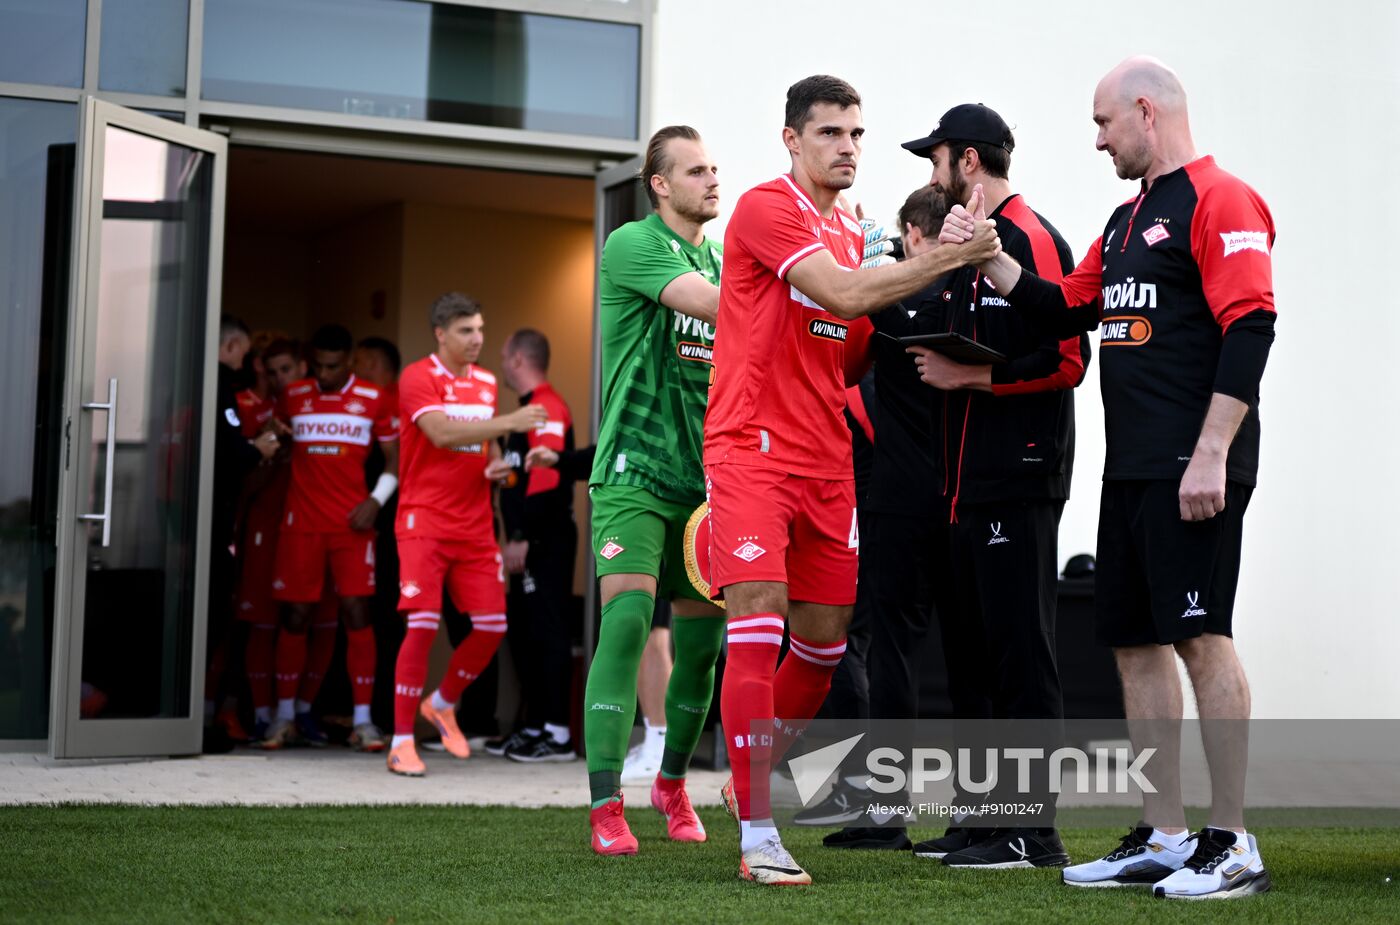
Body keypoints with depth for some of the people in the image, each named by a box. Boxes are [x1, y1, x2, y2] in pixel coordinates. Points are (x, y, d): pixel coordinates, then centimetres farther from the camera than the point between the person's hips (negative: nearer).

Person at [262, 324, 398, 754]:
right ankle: (285, 714, 13)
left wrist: (376, 500, -4)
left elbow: (394, 456, 7)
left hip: (353, 524, -1)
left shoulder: (372, 400, 3)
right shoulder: (292, 397, 7)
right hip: (302, 522, 1)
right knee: (295, 616, 2)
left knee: (357, 613, -5)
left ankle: (363, 719, -2)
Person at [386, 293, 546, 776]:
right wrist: (509, 422, -28)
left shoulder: (486, 383, 13)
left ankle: (443, 704, 27)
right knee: (423, 625, -11)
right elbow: (442, 432, -24)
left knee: (492, 625, 1)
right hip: (425, 522, -6)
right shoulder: (418, 378, -8)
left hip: (474, 526, 6)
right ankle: (401, 743, -3)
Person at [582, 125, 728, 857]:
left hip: (701, 477, 7)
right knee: (628, 617, -18)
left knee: (702, 640, 8)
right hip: (634, 471, -7)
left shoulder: (715, 257, 16)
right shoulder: (632, 245, -7)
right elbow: (717, 306, -23)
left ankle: (672, 783, 28)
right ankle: (605, 808, -15)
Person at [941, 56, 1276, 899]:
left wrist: (1210, 454, -22)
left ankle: (1233, 845, -3)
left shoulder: (1221, 203, -8)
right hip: (1131, 469, 10)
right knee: (1136, 641, 9)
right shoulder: (1128, 220, 21)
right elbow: (1064, 312, 24)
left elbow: (1250, 330, -16)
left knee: (1200, 637, -9)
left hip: (1193, 472, -9)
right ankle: (1163, 838, 16)